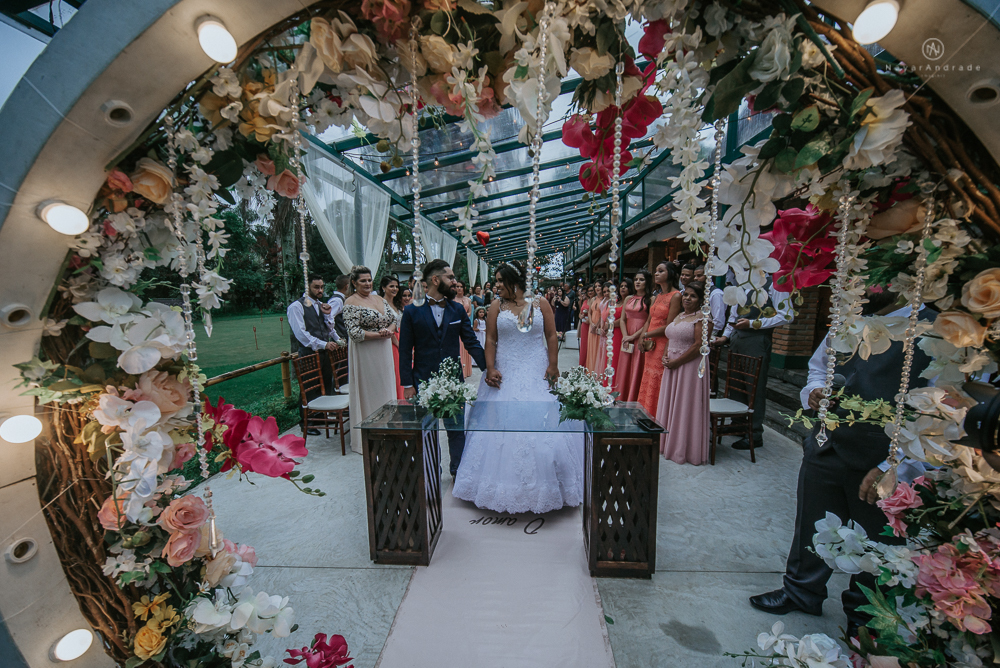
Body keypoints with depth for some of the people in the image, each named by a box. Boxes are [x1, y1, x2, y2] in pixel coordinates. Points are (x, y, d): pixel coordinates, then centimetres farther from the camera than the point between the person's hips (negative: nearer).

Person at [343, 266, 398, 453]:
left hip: (383, 352, 7)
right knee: (367, 391, 2)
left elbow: (393, 320, 12)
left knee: (386, 387, 12)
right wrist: (379, 334, -17)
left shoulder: (380, 299, 11)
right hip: (364, 354, -6)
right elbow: (354, 332, -16)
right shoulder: (351, 303, -9)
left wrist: (389, 330, -10)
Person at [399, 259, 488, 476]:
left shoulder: (458, 310, 3)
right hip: (423, 382, -1)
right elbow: (405, 351, -4)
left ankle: (458, 470, 32)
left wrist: (488, 368, -7)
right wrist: (407, 384, -7)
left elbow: (471, 342, 3)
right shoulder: (412, 311, -4)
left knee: (456, 428, 12)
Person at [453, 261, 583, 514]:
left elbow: (551, 336, 0)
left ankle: (542, 484, 21)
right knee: (503, 425, 4)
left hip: (537, 373, -1)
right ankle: (507, 486, 22)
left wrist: (553, 366, -9)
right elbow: (490, 340, 1)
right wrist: (490, 369, -10)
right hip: (505, 374, 1)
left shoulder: (540, 304, 2)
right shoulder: (496, 307, 5)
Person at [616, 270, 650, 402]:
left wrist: (633, 336, -13)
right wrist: (625, 336, -3)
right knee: (623, 370, 9)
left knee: (636, 372, -1)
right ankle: (621, 400, 19)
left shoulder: (651, 300, -4)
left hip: (640, 339, -5)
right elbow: (622, 319, 11)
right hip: (626, 340, 5)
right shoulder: (628, 298, 13)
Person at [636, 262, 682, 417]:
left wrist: (646, 335, -7)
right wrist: (643, 338, -2)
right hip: (651, 346, 8)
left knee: (658, 385, -2)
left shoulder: (676, 296, -10)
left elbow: (669, 327, -15)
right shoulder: (658, 296, 16)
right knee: (648, 383, 11)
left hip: (664, 345, -8)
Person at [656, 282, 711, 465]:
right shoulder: (679, 316, 15)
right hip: (672, 367, 8)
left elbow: (699, 346, -17)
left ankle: (684, 450, 14)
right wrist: (665, 356, 2)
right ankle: (668, 444, 28)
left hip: (690, 367, -8)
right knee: (670, 404, 14)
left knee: (685, 407, 0)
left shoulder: (702, 317, -10)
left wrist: (676, 362, -17)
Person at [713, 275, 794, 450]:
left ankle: (755, 435, 8)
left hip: (757, 341, -7)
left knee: (756, 388, -2)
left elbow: (786, 316, -11)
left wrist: (753, 323, -15)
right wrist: (726, 335, 13)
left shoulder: (774, 285, -4)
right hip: (737, 338, 7)